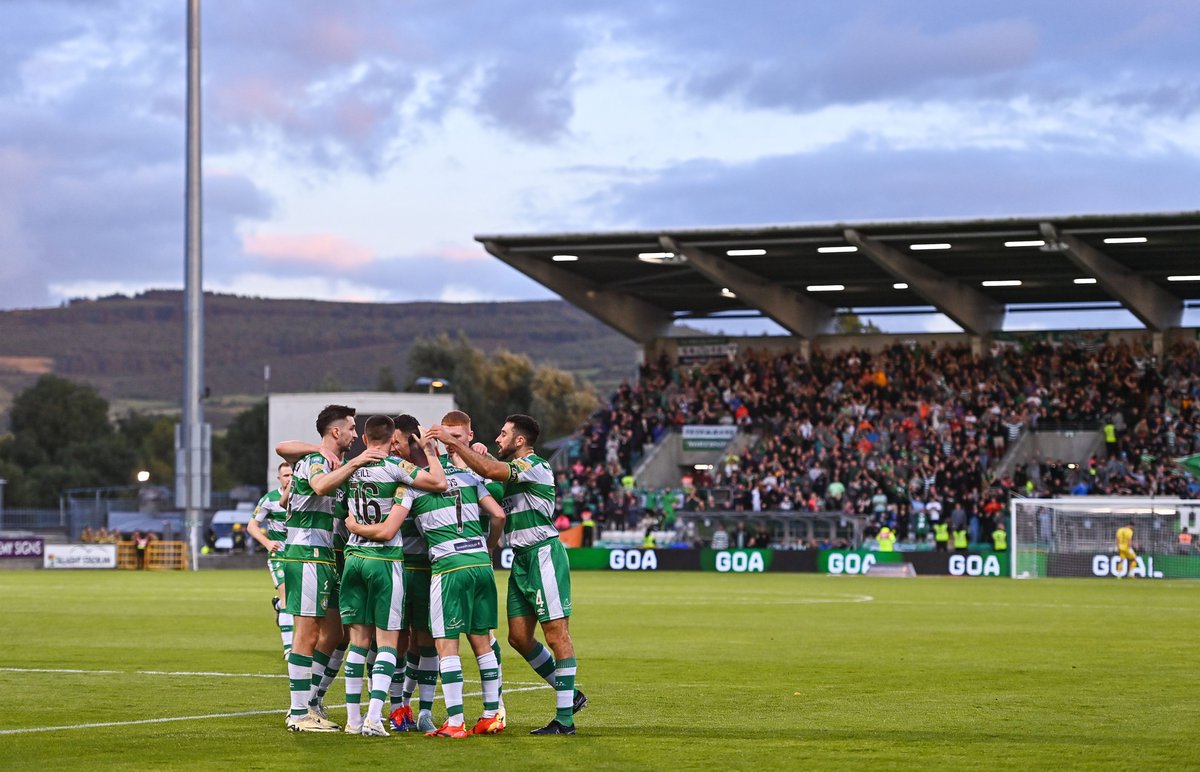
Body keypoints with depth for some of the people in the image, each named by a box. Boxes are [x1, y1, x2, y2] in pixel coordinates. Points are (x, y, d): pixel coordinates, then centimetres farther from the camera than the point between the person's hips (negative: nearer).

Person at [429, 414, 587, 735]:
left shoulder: (534, 466, -13)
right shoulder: (515, 471, 17)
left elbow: (490, 471, -26)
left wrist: (453, 442, -23)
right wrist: (460, 455, 8)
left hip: (543, 554, -10)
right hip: (522, 559, 10)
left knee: (556, 634, -6)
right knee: (519, 637, 8)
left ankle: (565, 719, -6)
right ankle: (571, 695, 20)